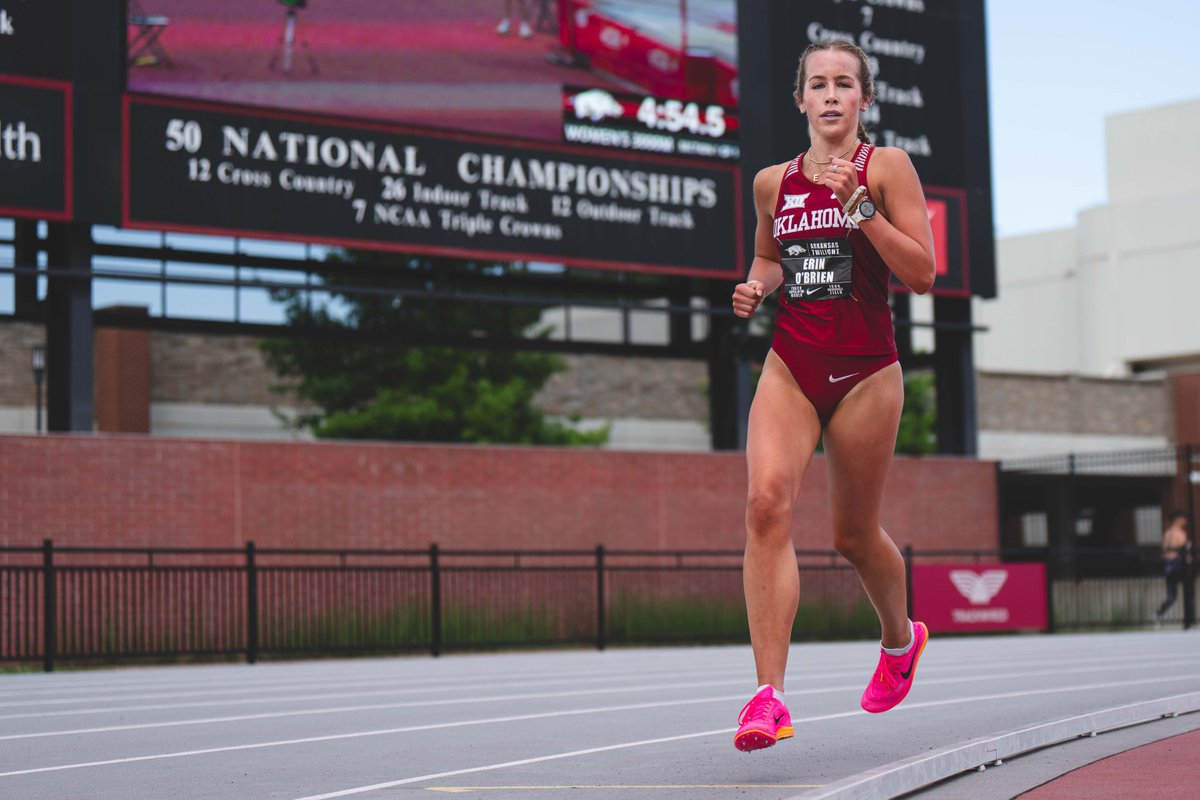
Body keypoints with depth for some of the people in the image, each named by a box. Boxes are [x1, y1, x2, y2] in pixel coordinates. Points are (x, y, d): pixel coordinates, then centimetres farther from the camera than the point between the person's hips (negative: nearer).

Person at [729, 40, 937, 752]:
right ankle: (770, 695, -23)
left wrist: (859, 206, -18)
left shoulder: (887, 166, -2)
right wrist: (757, 286, 5)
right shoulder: (773, 182, 10)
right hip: (790, 365, 3)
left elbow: (922, 274, -9)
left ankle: (902, 638, 42)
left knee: (854, 533, 8)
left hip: (865, 370, -2)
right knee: (768, 501, -20)